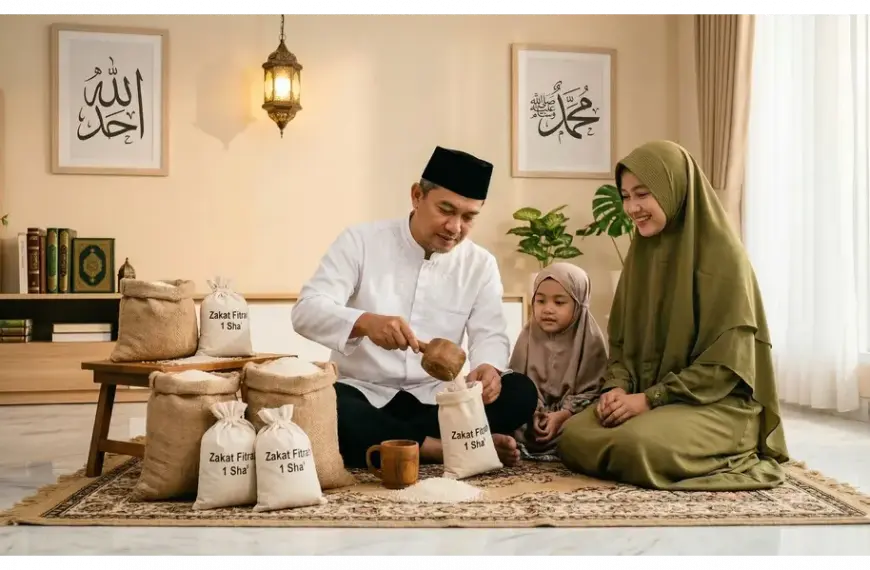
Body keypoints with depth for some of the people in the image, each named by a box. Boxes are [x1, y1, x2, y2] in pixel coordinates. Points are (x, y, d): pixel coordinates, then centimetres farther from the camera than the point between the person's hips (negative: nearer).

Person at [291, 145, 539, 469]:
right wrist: (365, 322, -36)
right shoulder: (360, 241, -5)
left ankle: (381, 444, -22)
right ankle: (436, 448, -25)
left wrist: (488, 368, -29)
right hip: (363, 394, -3)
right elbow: (306, 311, -14)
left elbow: (490, 334, -3)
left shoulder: (481, 264, 4)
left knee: (520, 393, -22)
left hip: (436, 399, 3)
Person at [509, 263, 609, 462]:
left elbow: (593, 391, -6)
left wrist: (563, 415, -20)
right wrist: (532, 413, -15)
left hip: (572, 417, -2)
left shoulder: (591, 340, -2)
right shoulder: (528, 336, 7)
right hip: (532, 418, 2)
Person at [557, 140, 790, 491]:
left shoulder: (723, 256, -13)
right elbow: (622, 337, 12)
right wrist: (617, 386, -8)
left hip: (718, 404, -7)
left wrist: (650, 398, -19)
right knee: (572, 436, -17)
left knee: (636, 444, -34)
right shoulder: (642, 253, 8)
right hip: (646, 397, 7)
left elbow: (726, 362, -16)